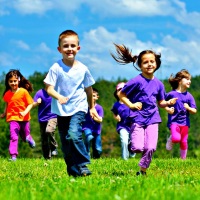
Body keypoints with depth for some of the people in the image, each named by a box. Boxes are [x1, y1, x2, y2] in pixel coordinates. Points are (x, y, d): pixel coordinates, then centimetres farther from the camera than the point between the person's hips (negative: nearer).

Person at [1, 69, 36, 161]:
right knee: (13, 136, -14)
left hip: (24, 118, -1)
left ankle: (29, 139, 53)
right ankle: (13, 155, -13)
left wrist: (25, 112, -23)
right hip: (13, 118, 1)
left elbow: (30, 104, -9)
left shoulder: (23, 91, -10)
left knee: (25, 136, 18)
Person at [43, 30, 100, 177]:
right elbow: (49, 88, -13)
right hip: (61, 110, 1)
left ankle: (83, 166, -11)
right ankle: (72, 171, 21)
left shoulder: (83, 69, -3)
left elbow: (89, 89, 11)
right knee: (65, 143, 7)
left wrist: (92, 107, 21)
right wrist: (59, 97, -34)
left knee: (74, 134, -24)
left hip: (78, 108, -1)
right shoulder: (56, 68, -9)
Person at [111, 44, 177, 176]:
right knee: (137, 148, -12)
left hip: (152, 119, 4)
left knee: (150, 148, -7)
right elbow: (121, 94, -3)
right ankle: (131, 143, 25)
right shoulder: (137, 81, -9)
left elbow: (161, 103, 15)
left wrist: (168, 103, -6)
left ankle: (143, 170, 14)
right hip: (138, 118, -3)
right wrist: (131, 105, -14)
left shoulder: (158, 84, 6)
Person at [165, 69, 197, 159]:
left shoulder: (189, 96, 1)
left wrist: (188, 108, -19)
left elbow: (194, 111, 1)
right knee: (176, 138, -24)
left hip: (184, 122, 3)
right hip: (174, 121, -3)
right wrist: (168, 109, -10)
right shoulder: (171, 94, -5)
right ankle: (170, 139, 11)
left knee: (183, 142, 7)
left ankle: (183, 158, 25)